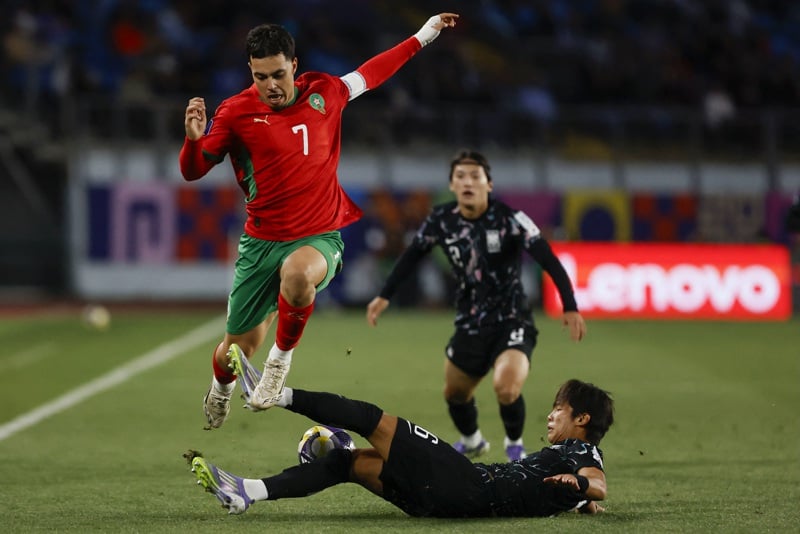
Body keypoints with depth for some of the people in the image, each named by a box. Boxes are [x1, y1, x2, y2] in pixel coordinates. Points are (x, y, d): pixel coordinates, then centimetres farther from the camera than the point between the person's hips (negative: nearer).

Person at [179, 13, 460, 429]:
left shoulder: (323, 93, 2)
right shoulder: (235, 112, -4)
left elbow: (372, 72, 20)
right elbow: (192, 172, -1)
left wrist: (423, 35, 26)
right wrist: (193, 138, -23)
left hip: (319, 238, -1)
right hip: (261, 240, 1)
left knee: (297, 273, -39)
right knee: (240, 347, 6)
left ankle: (281, 358, -12)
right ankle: (221, 387, 45)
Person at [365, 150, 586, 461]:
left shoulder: (509, 219, -18)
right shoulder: (442, 221, -6)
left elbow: (550, 262, -20)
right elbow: (412, 256, 11)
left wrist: (570, 307, -29)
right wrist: (384, 296, 9)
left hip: (512, 322, -5)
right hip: (469, 325, 5)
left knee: (506, 387, -27)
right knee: (455, 394, 17)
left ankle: (514, 445, 4)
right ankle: (471, 443, 51)